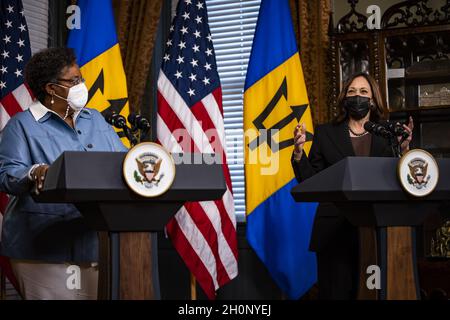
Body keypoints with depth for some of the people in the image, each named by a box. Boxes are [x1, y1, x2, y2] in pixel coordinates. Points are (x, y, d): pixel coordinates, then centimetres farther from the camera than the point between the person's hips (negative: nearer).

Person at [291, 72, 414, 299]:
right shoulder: (326, 134, 8)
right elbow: (309, 182, 4)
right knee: (337, 292, -3)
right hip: (335, 230, -1)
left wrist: (404, 149, -9)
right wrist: (299, 151, -10)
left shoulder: (386, 137, 9)